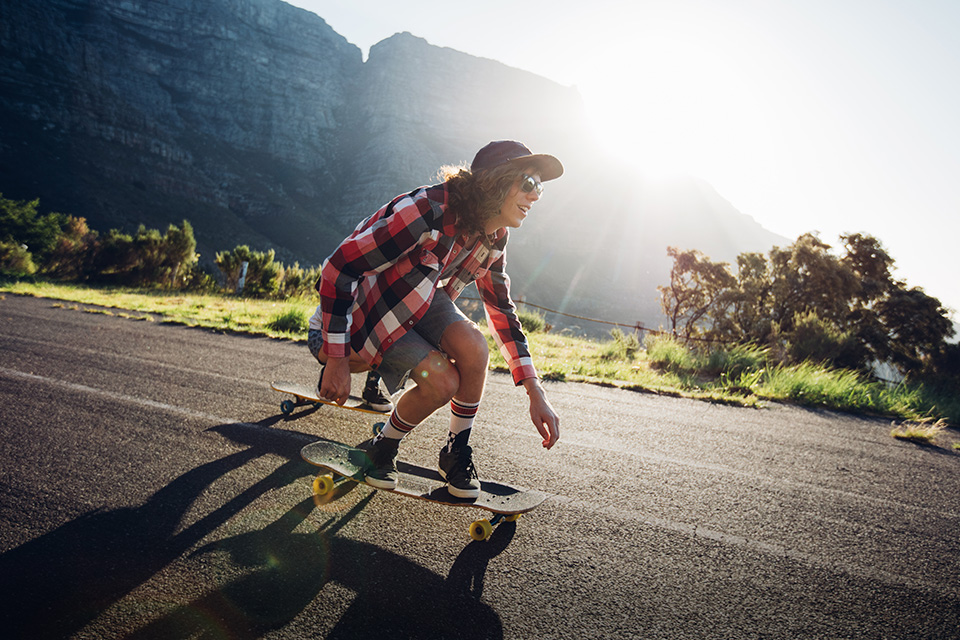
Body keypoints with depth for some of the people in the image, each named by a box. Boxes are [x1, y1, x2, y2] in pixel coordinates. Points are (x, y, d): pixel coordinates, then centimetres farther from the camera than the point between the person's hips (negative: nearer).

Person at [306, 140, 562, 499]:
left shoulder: (494, 240, -7)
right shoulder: (426, 213, -33)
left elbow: (502, 311, 4)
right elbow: (338, 270, -29)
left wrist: (536, 395, -2)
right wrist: (336, 361, -26)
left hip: (420, 301, 6)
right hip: (362, 306, -6)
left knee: (474, 349, -24)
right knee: (442, 382, -24)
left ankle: (457, 454, 2)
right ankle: (382, 451, 6)